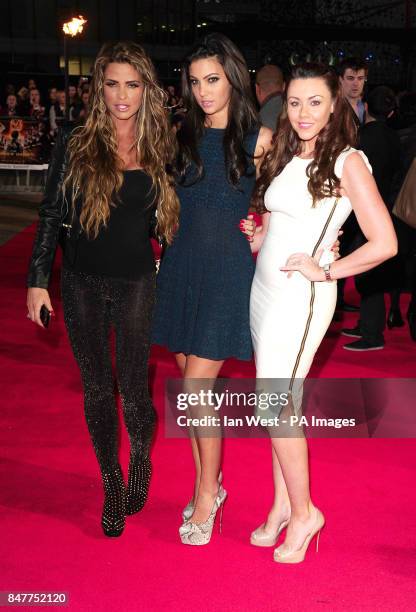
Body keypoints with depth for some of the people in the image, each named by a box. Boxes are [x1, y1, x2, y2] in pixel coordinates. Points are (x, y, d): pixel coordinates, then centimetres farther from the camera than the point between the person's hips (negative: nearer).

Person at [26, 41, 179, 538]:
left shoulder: (159, 149, 1)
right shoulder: (75, 144, -3)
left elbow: (169, 214, 11)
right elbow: (50, 216, -1)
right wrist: (37, 280, -4)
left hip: (137, 282, 0)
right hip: (83, 282, 0)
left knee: (133, 388, 0)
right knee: (97, 387, 9)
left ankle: (140, 461, 32)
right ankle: (112, 484, 27)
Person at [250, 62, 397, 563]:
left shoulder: (347, 162, -12)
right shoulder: (286, 157, 10)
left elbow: (384, 244, -17)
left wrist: (325, 271, -11)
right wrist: (255, 238, 2)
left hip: (301, 296, -7)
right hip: (265, 287, 7)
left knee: (276, 404, -3)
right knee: (280, 403, 11)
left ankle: (302, 511, 14)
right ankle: (282, 505, 23)